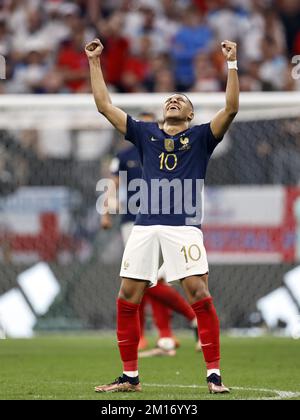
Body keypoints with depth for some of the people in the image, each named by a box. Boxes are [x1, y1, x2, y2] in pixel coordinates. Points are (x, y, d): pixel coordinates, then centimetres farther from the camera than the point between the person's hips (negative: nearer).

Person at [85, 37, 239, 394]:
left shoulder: (200, 137, 10)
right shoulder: (145, 134, 18)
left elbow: (231, 109, -3)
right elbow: (104, 105, 18)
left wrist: (232, 64, -7)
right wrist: (94, 63, 16)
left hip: (184, 225, -3)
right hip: (145, 226, 3)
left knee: (198, 293, -12)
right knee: (128, 297, 0)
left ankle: (214, 374, -8)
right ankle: (130, 376, 9)